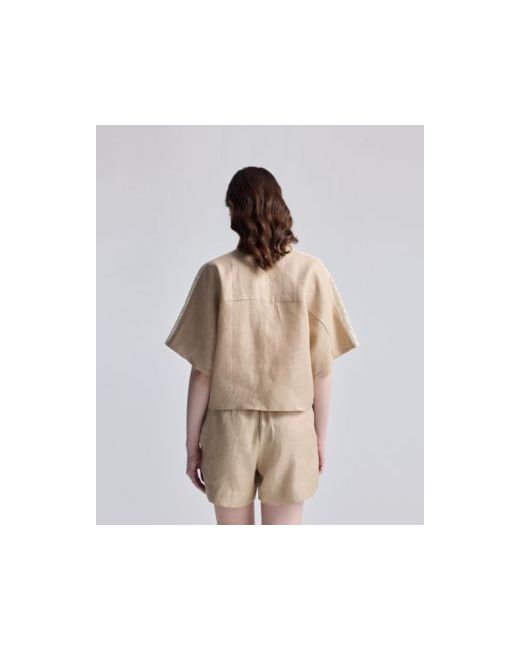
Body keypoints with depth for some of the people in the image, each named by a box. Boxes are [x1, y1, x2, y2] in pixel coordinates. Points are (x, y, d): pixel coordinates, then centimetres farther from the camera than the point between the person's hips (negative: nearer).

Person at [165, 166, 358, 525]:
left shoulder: (216, 274, -10)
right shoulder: (311, 272, -8)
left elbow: (202, 371, -8)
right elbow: (321, 369, -5)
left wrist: (193, 442, 2)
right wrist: (321, 436, 7)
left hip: (230, 428, 0)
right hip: (291, 428, 1)